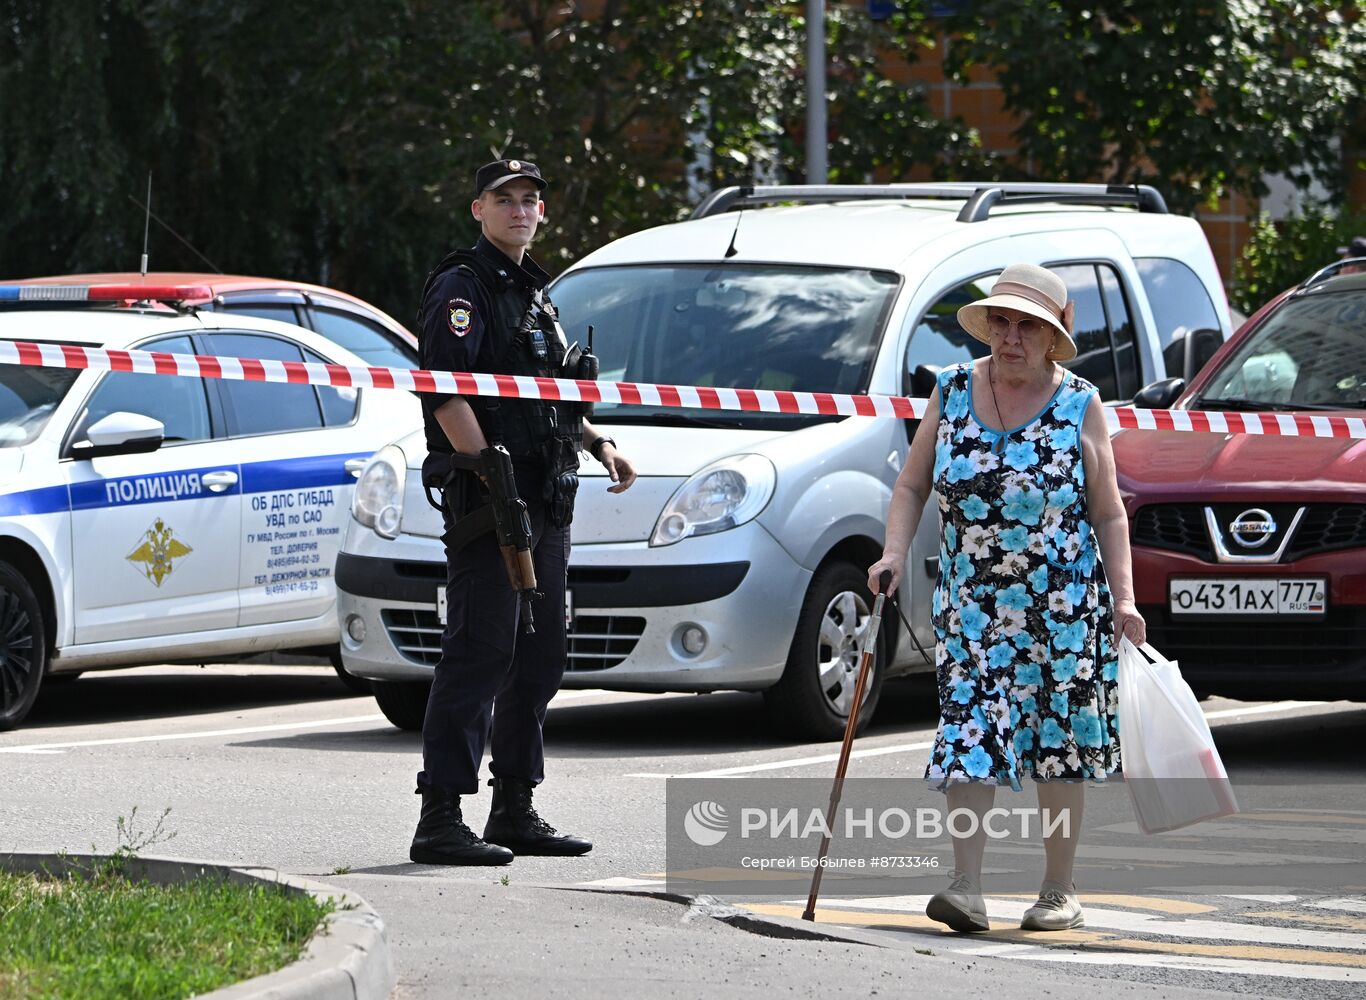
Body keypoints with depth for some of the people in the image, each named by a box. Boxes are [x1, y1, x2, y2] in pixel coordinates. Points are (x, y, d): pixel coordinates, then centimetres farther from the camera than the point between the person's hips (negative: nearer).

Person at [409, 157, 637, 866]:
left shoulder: (532, 292, 21)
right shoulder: (462, 288, -8)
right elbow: (445, 395, -18)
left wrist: (597, 443, 19)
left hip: (546, 506, 9)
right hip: (486, 504, -9)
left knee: (538, 660, 12)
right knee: (479, 654, -12)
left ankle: (515, 813, 19)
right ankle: (440, 820, -13)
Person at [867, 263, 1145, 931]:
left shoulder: (1079, 405, -2)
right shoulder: (952, 393, 4)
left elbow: (1108, 513, 1)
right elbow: (912, 485, 9)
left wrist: (1122, 598, -7)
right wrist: (894, 553, -7)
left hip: (1064, 608, -2)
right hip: (970, 605, 2)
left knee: (1059, 748, 4)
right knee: (968, 739, -9)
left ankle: (1059, 892, 13)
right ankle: (966, 888, -13)